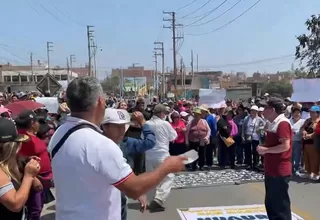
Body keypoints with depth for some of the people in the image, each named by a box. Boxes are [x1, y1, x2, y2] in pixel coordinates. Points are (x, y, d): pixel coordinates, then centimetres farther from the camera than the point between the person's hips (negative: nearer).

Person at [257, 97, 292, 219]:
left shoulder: (282, 123, -17)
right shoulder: (274, 124, 14)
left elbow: (285, 146, -26)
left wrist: (265, 149, -17)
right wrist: (264, 149, 8)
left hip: (280, 172, -10)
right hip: (271, 171, 10)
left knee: (280, 204, 1)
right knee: (270, 203, 19)